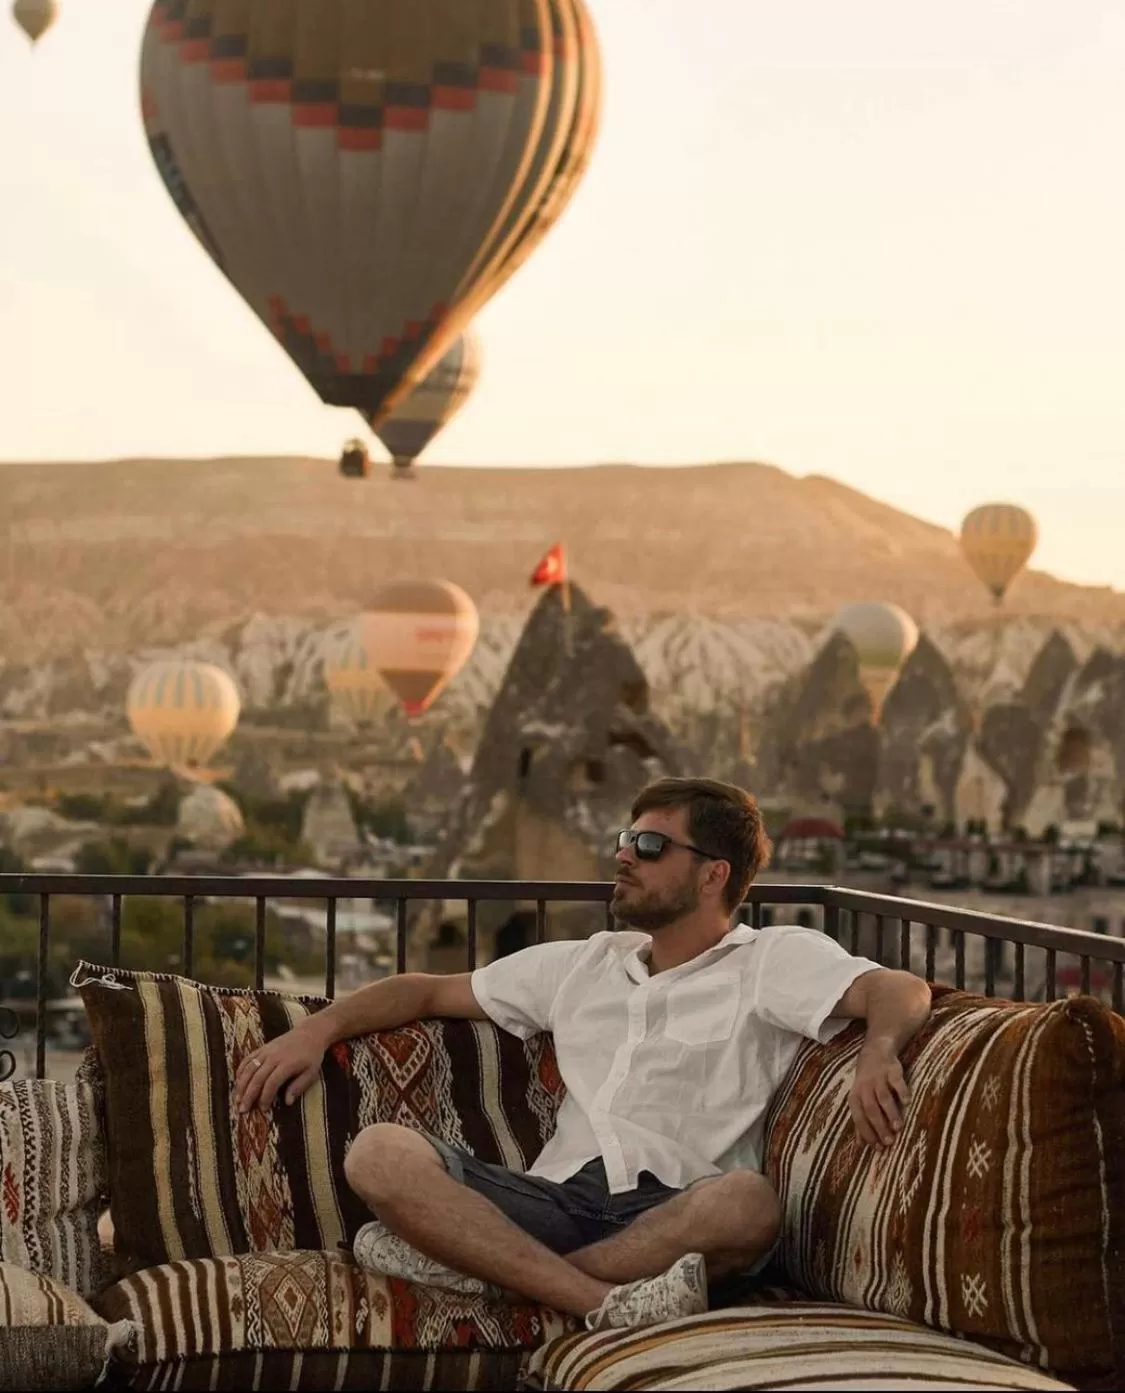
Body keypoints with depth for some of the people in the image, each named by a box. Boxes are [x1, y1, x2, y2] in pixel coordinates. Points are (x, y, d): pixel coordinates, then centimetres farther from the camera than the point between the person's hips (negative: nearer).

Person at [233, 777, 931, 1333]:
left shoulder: (775, 961, 9)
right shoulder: (582, 965, 25)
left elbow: (900, 990, -7)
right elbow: (433, 990, 31)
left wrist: (878, 1055, -30)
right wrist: (318, 1028, 17)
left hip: (669, 1217, -4)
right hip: (557, 1199, 4)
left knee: (748, 1202, -39)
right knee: (381, 1153, -21)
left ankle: (476, 1266, -30)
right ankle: (608, 1305, -35)